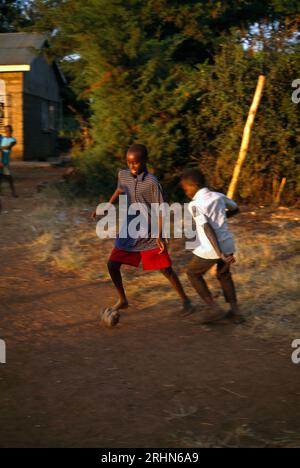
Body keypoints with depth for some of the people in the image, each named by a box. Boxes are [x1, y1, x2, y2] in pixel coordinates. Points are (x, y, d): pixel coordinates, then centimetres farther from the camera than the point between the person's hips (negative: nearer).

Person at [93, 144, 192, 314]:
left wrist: (159, 236, -18)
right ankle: (123, 300, 20)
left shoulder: (152, 182, -19)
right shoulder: (123, 175, -4)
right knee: (112, 265, -1)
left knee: (165, 269, -1)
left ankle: (185, 300, 18)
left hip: (150, 235, -5)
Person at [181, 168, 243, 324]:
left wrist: (220, 254, -22)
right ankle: (235, 310, 25)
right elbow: (235, 209, 25)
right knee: (223, 274, 31)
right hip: (228, 245, 6)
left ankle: (215, 308, 12)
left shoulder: (194, 205, -10)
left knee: (193, 273, 20)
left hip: (209, 250, -6)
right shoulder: (219, 196, 7)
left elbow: (208, 229, -20)